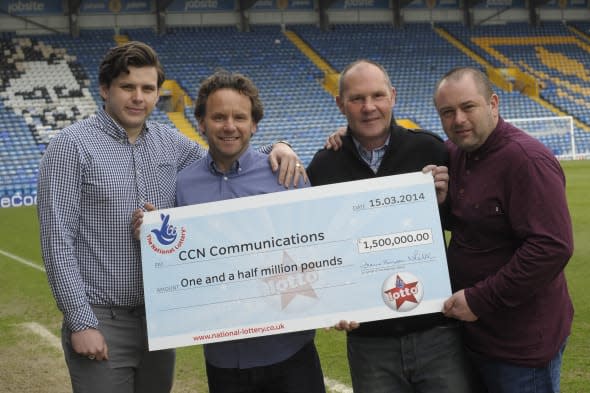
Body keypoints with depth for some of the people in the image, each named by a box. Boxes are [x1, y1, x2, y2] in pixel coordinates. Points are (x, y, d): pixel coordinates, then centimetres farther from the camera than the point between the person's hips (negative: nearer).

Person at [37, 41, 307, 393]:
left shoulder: (169, 142, 6)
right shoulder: (73, 146, -9)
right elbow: (58, 241, -12)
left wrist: (275, 148, -4)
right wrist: (81, 323, -15)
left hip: (161, 317, 5)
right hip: (101, 322, -5)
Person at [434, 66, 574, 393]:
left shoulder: (526, 158, -21)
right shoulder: (455, 154, 5)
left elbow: (552, 248, -27)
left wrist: (480, 300, -22)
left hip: (522, 342, -8)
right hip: (474, 332, 8)